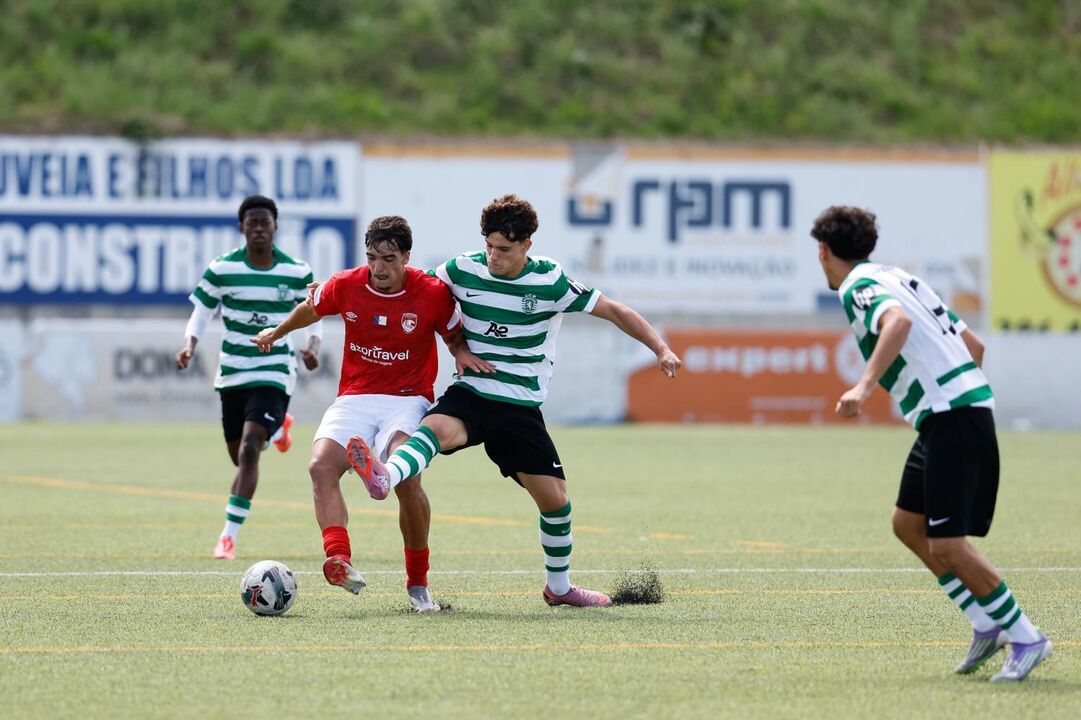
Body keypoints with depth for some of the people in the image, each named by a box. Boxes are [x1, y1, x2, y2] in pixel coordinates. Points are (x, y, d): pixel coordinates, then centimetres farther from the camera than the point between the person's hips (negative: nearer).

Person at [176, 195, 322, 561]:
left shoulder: (297, 272, -6)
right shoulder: (222, 269, -6)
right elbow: (202, 309, 3)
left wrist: (313, 346, -11)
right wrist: (191, 344, -15)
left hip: (274, 372, -3)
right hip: (232, 372, 3)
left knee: (248, 450, -19)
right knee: (239, 456, 13)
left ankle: (229, 536, -16)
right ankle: (277, 427, 50)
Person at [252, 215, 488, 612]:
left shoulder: (433, 293, -7)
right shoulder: (345, 286, -1)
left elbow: (455, 336, 10)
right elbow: (311, 309, 21)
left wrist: (462, 353, -13)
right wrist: (277, 331, 37)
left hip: (408, 401, -3)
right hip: (354, 399, 3)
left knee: (406, 477, -28)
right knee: (322, 466, -26)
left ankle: (418, 584, -12)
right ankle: (339, 558, -43)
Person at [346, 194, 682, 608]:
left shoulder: (550, 282, -7)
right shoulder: (463, 270, -3)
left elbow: (613, 311, -1)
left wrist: (660, 348, -8)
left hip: (521, 408, 1)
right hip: (470, 393, -1)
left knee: (555, 497, 2)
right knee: (439, 426, -36)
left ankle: (559, 586, 25)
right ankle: (385, 477, -67)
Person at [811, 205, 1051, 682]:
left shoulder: (859, 285, -5)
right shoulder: (897, 277, 21)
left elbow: (897, 320, -29)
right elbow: (973, 344, 22)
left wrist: (865, 385, -36)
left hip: (952, 418, -10)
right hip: (953, 412, 10)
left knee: (946, 547, -8)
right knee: (908, 523, 17)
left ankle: (1026, 639, -1)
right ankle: (986, 625, 17)